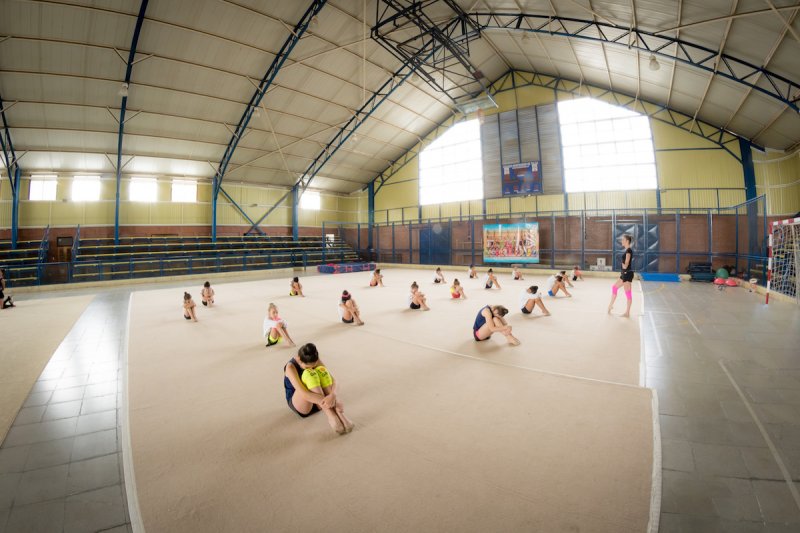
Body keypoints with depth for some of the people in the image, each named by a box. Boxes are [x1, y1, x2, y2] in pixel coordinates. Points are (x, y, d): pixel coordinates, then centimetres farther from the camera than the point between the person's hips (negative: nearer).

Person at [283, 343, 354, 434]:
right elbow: (303, 393, -36)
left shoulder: (316, 362, -9)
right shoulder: (291, 367, -23)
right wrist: (326, 401, -45)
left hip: (316, 402, 4)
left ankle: (339, 413, -34)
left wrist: (333, 396, -41)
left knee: (321, 370, -27)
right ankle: (331, 416, -39)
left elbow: (333, 381, -19)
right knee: (308, 374, -33)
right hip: (298, 403, -4)